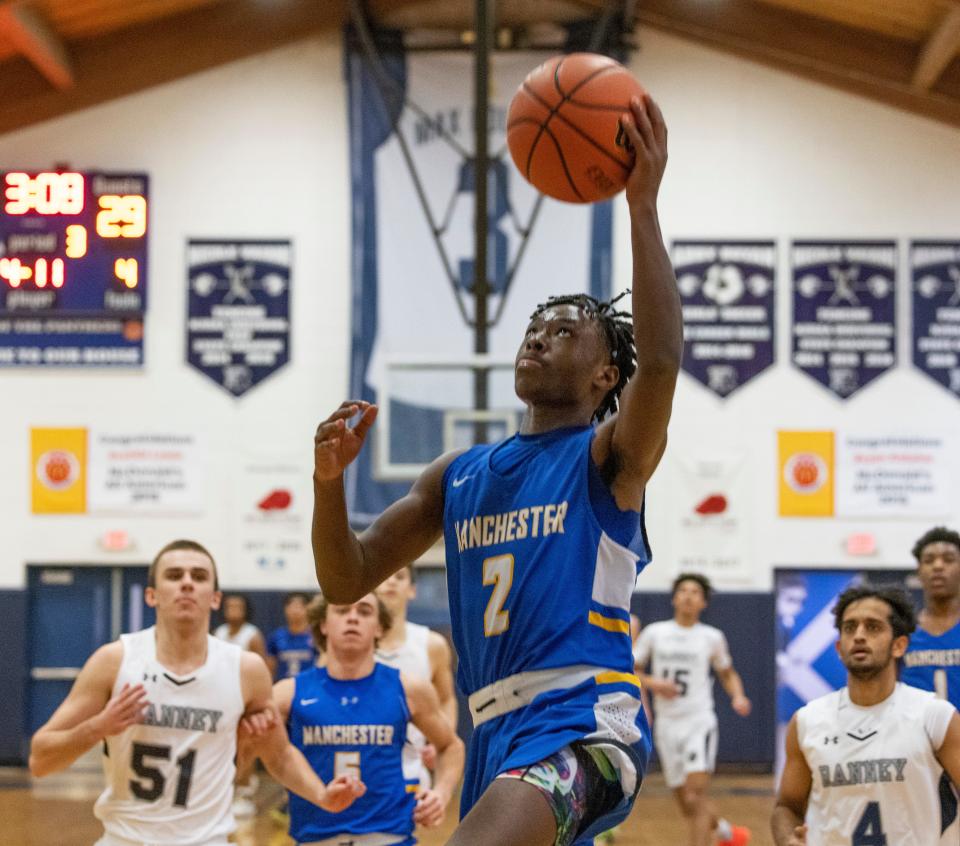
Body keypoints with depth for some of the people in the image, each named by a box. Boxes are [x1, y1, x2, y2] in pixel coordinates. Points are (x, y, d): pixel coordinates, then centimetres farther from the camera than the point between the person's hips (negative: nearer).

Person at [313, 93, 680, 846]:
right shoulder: (459, 475, 20)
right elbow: (348, 582, 16)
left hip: (584, 724, -8)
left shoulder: (610, 457, 3)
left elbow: (661, 360, -19)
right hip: (499, 732, 8)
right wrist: (330, 480, -2)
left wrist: (642, 204, -20)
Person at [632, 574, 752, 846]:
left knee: (696, 795, -19)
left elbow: (728, 674, 16)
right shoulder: (654, 632, 2)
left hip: (699, 721, -2)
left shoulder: (712, 637, 2)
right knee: (685, 803, 12)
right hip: (666, 724, 2)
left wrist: (737, 697, -3)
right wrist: (651, 683, -12)